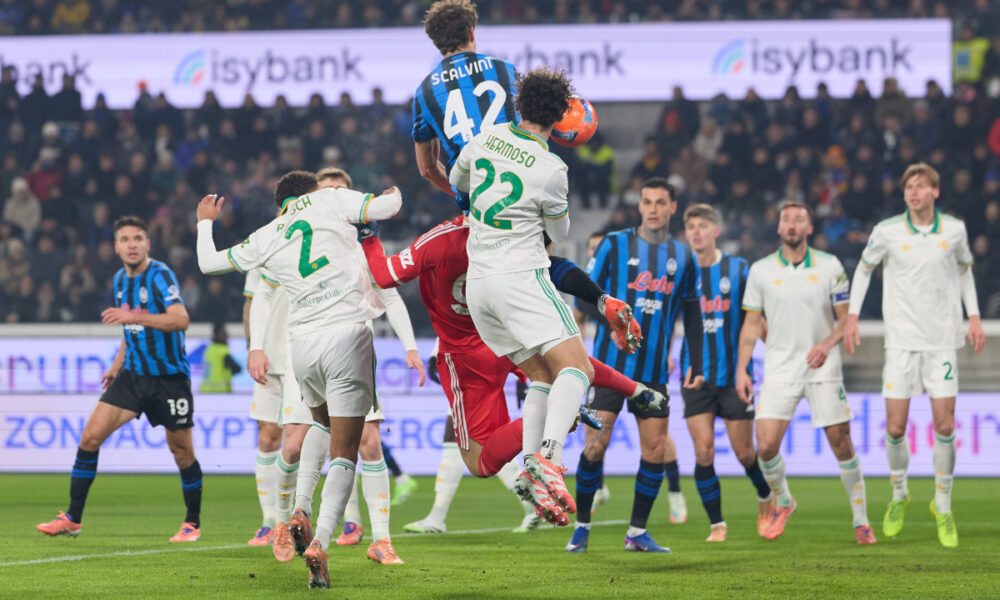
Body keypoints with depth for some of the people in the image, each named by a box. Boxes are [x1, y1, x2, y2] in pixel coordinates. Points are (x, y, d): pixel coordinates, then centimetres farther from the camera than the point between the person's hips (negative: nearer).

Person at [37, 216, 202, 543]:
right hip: (133, 375, 6)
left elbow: (180, 320, -30)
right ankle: (72, 519, 2)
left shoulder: (160, 275, -15)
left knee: (181, 451, 2)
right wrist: (118, 363, 16)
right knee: (91, 436, -5)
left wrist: (132, 317, -35)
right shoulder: (121, 279, 8)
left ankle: (193, 524, 22)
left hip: (170, 377, -6)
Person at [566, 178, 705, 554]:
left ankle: (637, 532, 11)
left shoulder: (683, 257, 10)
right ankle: (581, 526, 7)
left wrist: (696, 365, 13)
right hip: (610, 364, -3)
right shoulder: (615, 245, 0)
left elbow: (692, 314, 16)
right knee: (595, 445, -7)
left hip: (654, 370, 3)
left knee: (655, 449, 0)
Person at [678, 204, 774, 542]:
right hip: (695, 374, 1)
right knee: (703, 451, -8)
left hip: (734, 375, -1)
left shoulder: (739, 270, -1)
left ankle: (766, 498, 33)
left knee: (744, 453, 3)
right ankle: (716, 524, 4)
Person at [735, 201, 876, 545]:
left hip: (822, 368, -1)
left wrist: (827, 344, -14)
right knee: (766, 445, -10)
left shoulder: (830, 267, 1)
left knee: (841, 443, -2)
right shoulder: (761, 270, 3)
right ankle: (782, 502, 18)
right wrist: (741, 369, 1)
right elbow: (752, 323, 8)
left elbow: (846, 318, 5)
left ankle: (861, 520, 11)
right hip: (779, 370, 1)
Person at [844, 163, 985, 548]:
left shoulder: (954, 230, 1)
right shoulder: (887, 232, -3)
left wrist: (974, 317, 10)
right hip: (901, 342, 0)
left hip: (942, 341, 0)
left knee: (944, 426, -5)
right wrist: (852, 316, 6)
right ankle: (899, 496, 22)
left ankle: (943, 508, 10)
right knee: (895, 428, -3)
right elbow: (864, 269, 12)